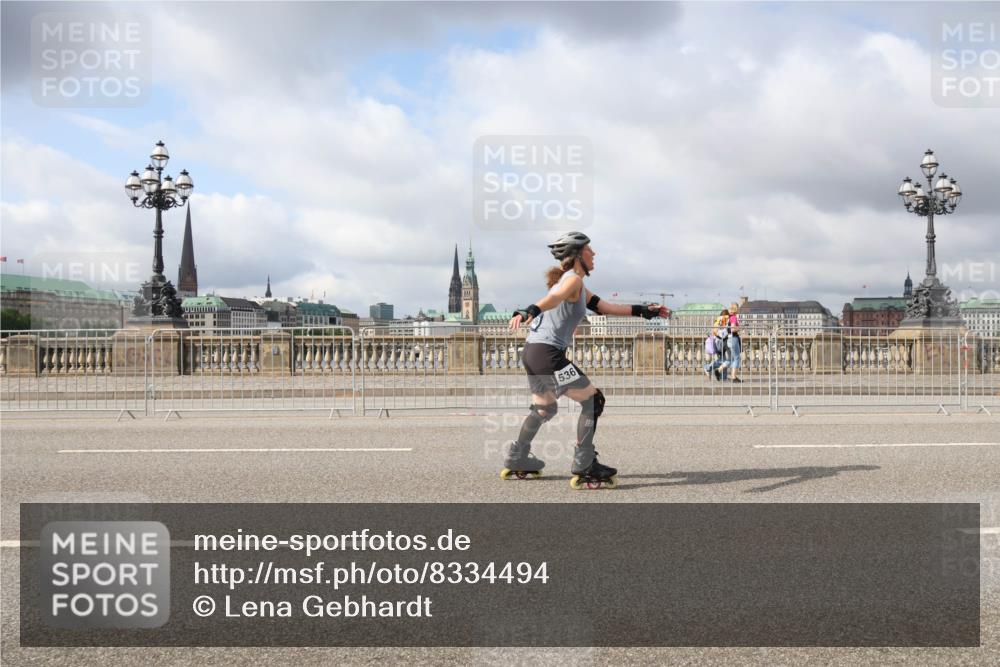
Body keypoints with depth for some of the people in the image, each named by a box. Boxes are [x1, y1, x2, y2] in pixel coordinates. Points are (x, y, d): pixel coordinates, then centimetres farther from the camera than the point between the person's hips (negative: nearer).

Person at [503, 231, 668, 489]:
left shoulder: (577, 285, 23)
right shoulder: (573, 280, -8)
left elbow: (604, 307, 28)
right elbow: (553, 299, -29)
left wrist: (642, 310, 31)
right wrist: (528, 311, -48)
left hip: (532, 352, 10)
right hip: (548, 352, -10)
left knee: (545, 408, 26)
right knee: (593, 400, -6)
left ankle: (516, 460, 33)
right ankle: (584, 468, -8)